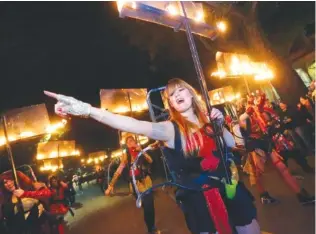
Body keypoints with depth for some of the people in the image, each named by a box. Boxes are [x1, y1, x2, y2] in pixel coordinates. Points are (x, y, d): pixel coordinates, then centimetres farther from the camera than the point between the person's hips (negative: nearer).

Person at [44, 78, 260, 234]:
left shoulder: (207, 120, 0)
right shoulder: (171, 129, -17)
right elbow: (133, 125, -34)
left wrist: (223, 123, -10)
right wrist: (85, 109, -46)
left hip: (231, 189, 5)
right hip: (201, 199, -5)